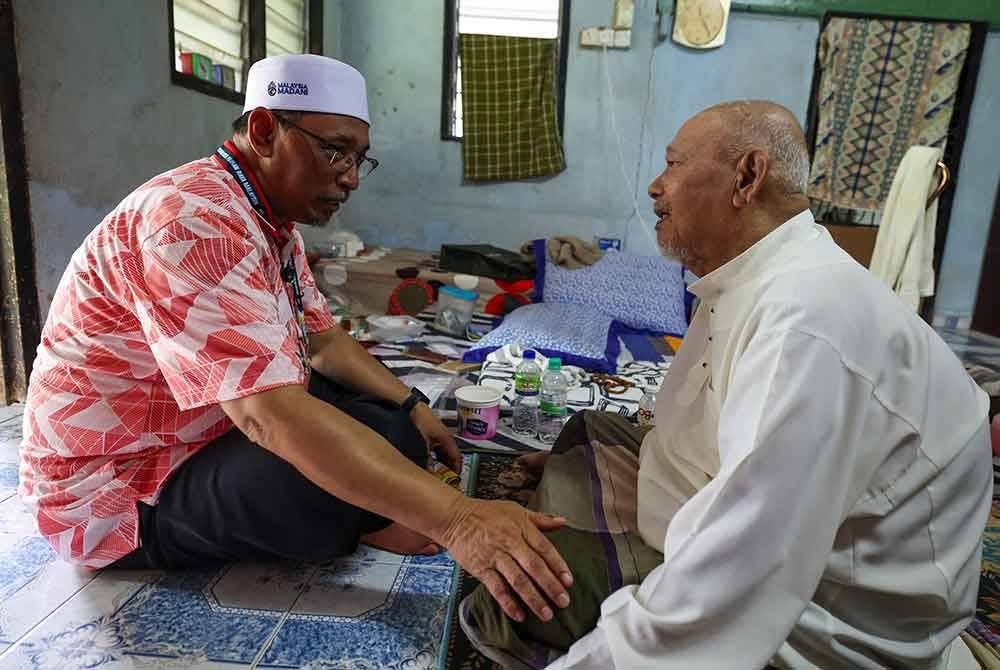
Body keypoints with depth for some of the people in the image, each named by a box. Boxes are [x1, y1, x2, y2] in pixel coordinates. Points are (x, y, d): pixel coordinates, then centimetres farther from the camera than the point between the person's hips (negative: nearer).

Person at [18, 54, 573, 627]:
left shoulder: (274, 221, 5)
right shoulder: (194, 222, -29)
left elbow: (323, 341, 11)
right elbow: (272, 415, -40)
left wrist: (411, 406, -1)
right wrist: (454, 516, -42)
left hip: (208, 433, 10)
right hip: (122, 493, -9)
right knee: (357, 464, -30)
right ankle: (356, 527, -1)